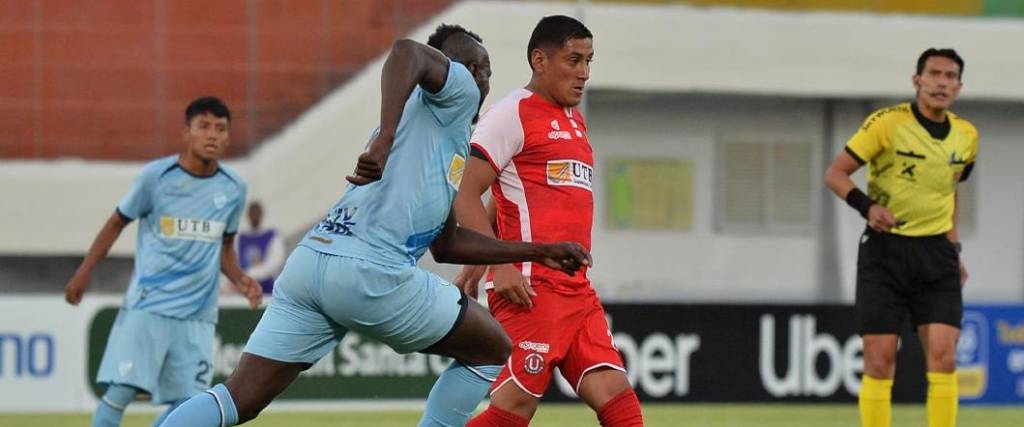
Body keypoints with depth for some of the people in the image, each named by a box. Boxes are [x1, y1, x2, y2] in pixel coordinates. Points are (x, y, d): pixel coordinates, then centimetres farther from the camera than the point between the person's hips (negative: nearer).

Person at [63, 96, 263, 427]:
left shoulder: (234, 188, 4)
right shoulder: (155, 176, -6)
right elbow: (117, 222, 6)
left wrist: (240, 280, 0)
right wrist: (84, 273, 6)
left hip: (197, 314, 4)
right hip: (147, 305, -4)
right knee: (120, 391, -13)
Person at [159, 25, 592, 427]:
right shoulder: (459, 90, 7)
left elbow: (445, 245, 36)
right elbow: (407, 51, -15)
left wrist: (537, 252, 39)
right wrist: (384, 142, -26)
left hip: (308, 261, 8)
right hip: (370, 271, -8)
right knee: (492, 351, 11)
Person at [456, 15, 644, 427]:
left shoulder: (574, 120, 21)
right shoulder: (514, 113, -5)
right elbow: (464, 196, -11)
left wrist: (478, 262, 23)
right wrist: (500, 265, -20)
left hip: (577, 291, 8)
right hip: (531, 287, -8)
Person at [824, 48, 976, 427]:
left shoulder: (966, 135, 6)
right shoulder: (887, 123, -10)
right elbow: (835, 174, -7)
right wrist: (867, 206, -24)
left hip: (937, 254, 3)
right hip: (885, 251, -3)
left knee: (943, 358, -8)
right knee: (879, 363, -4)